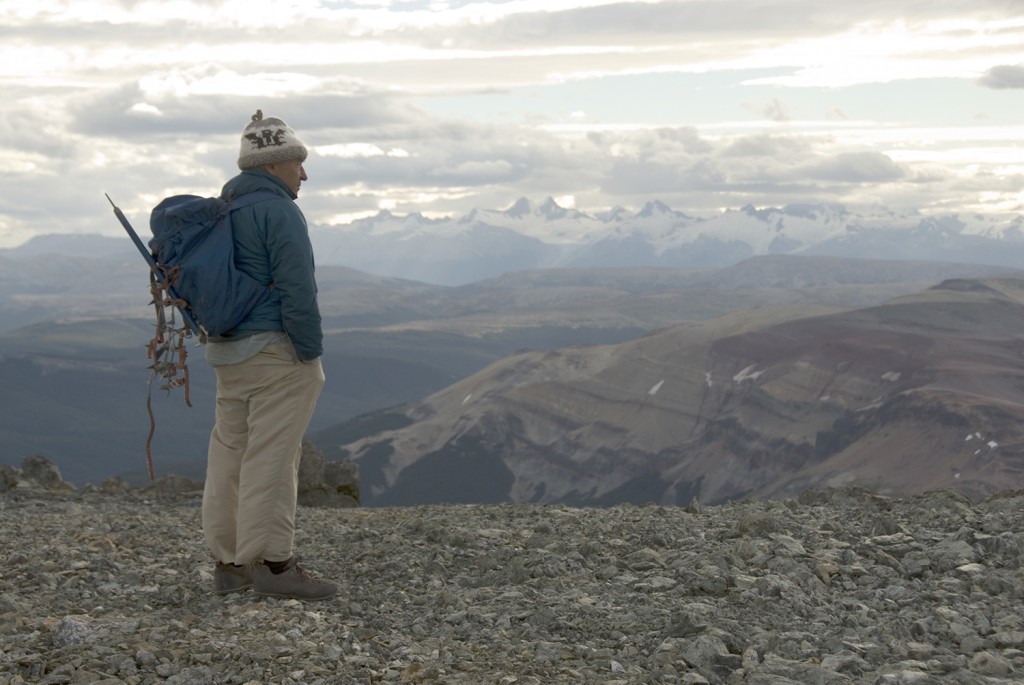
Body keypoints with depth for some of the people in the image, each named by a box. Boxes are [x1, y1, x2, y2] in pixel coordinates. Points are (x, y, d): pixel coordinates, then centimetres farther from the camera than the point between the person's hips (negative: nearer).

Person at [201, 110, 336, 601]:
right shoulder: (278, 211, -12)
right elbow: (296, 290, -18)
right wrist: (312, 354, -13)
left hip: (227, 351, 9)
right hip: (276, 352, -9)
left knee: (230, 452, 9)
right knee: (271, 458, -7)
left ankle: (229, 563, 14)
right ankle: (273, 562, -5)